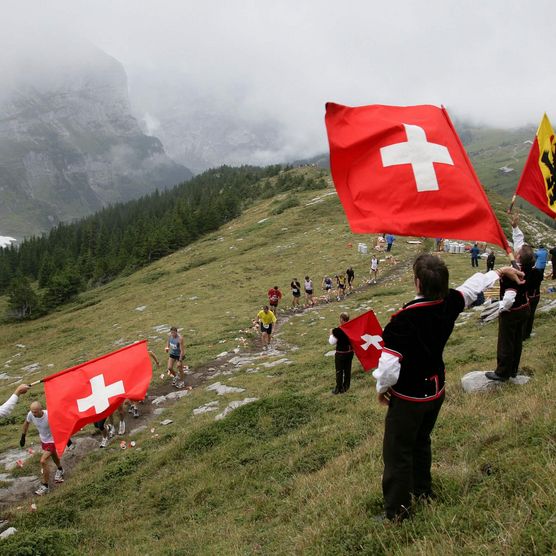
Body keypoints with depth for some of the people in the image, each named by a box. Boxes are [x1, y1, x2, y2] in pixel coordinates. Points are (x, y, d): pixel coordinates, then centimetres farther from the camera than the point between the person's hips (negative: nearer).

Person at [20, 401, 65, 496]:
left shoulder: (49, 416, -36)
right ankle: (59, 470, 57)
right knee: (53, 455, 27)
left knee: (43, 461, -14)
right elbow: (26, 423, 2)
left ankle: (45, 486, 0)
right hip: (43, 439, 6)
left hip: (52, 440, -6)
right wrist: (23, 437, 8)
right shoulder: (30, 414, -22)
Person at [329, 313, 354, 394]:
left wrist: (331, 333, 0)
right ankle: (346, 387, 29)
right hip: (350, 352, 5)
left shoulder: (337, 331, -23)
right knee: (347, 370, 17)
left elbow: (332, 342, -15)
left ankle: (338, 389, 15)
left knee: (339, 371, 8)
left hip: (340, 353, -5)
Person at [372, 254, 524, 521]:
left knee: (398, 452, 9)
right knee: (421, 441, 27)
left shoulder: (404, 319, -31)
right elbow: (472, 288, 8)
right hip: (436, 391, 7)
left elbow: (389, 363, -27)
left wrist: (382, 388, -6)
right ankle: (422, 489, 46)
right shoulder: (449, 304, -12)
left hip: (407, 398, -7)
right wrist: (501, 271, 26)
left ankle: (397, 509, 21)